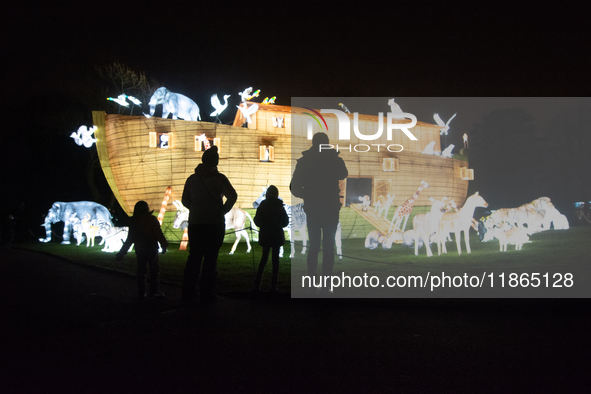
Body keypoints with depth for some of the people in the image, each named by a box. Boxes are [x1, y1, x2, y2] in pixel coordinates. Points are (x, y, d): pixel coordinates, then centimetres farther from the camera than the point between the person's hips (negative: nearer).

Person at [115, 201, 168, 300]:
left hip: (139, 250, 4)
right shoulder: (152, 219, -7)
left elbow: (130, 239, 9)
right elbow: (159, 234, -9)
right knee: (154, 269, 3)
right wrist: (164, 245, 2)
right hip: (151, 249, -4)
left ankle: (141, 293, 10)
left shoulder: (133, 222, 6)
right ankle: (154, 291, -2)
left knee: (141, 270, 10)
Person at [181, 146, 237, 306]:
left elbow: (185, 201, 12)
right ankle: (206, 295, 5)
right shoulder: (219, 178, -5)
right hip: (215, 223, -3)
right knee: (210, 259, 3)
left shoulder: (192, 178, 7)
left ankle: (187, 297, 6)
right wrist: (223, 210, -4)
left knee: (194, 258, 9)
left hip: (195, 224, 4)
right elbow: (232, 196, -16)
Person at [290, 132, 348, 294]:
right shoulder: (335, 160, -5)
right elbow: (343, 175, 18)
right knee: (328, 247, 4)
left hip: (312, 210, 1)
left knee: (313, 245, 13)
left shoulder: (304, 162, -5)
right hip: (331, 210, -1)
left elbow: (294, 188, -5)